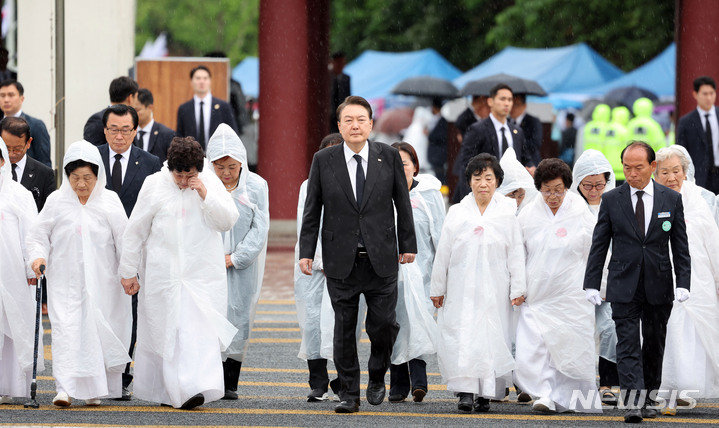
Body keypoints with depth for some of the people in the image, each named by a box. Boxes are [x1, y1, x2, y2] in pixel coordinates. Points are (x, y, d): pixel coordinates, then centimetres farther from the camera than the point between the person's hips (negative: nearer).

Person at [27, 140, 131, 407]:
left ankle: (93, 390, 12)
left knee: (98, 332, 2)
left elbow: (123, 239, 5)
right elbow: (38, 235, 8)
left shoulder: (109, 201, 3)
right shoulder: (56, 202, 3)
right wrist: (38, 256, -11)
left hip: (101, 282, 0)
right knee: (65, 330, -11)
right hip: (65, 282, 0)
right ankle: (65, 388, -16)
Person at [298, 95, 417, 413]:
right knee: (344, 328, 3)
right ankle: (349, 394, 11)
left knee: (384, 323, -3)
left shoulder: (389, 157, 2)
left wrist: (407, 244, 7)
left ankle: (377, 378, 23)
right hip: (341, 260, 0)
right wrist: (306, 251, 0)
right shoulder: (323, 161, 1)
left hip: (381, 258, 0)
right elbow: (312, 210, 4)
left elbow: (402, 203, 8)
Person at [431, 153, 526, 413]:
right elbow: (443, 253, 11)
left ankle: (486, 394, 5)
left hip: (494, 290, 0)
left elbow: (516, 254, 5)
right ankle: (465, 392, -10)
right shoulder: (456, 213, 8)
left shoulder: (507, 213, 6)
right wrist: (437, 289, 11)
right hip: (462, 290, 1)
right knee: (462, 338, -10)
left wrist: (518, 289, 0)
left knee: (492, 338, -3)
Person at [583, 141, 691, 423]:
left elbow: (681, 247, 5)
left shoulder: (671, 199, 4)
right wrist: (592, 284, -2)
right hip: (624, 285, -1)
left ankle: (646, 399, 20)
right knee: (628, 343, -10)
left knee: (654, 344, 8)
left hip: (659, 287, 1)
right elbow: (598, 246, 4)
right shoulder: (611, 200, 2)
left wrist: (683, 283, -4)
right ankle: (633, 403, -18)